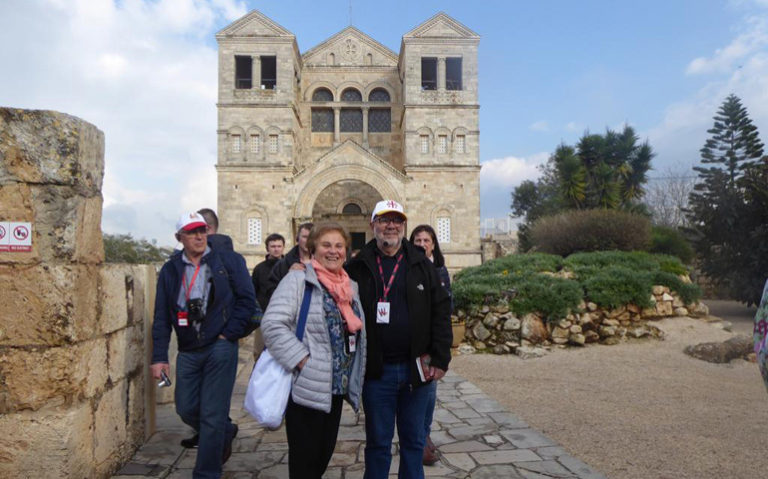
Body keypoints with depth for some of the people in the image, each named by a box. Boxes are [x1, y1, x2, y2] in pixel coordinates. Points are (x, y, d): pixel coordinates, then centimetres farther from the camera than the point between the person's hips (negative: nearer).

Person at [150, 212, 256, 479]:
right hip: (188, 352, 4)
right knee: (186, 409, 12)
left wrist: (228, 335, -11)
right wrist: (159, 357, 0)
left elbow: (247, 299, -4)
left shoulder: (229, 261, -2)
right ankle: (225, 433, 40)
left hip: (221, 347, -4)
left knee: (212, 415, -1)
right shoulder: (170, 270, 7)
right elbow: (161, 317, 6)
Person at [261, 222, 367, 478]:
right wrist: (303, 361, -22)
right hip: (306, 386, -7)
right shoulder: (298, 279, -10)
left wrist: (353, 378, 10)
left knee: (325, 453, 18)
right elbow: (273, 324, -20)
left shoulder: (351, 287, 11)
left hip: (337, 387, 7)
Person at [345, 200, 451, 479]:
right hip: (376, 371, -1)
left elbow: (440, 313, 1)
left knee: (413, 440, 15)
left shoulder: (422, 265, 4)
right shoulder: (358, 268, 1)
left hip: (416, 369, 1)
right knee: (378, 442, 12)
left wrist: (440, 360, -4)